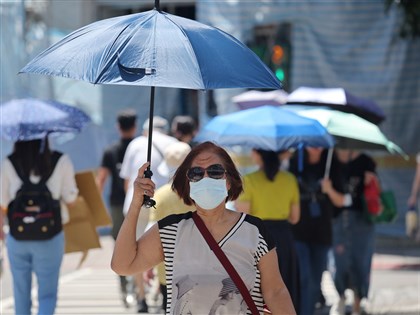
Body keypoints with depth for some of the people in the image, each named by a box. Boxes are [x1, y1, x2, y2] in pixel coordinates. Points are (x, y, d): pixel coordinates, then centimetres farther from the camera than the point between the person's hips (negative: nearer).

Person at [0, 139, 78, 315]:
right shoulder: (61, 162, -8)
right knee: (47, 293, 6)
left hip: (17, 237, 1)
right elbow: (70, 199, -2)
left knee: (21, 294, 16)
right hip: (49, 238, -1)